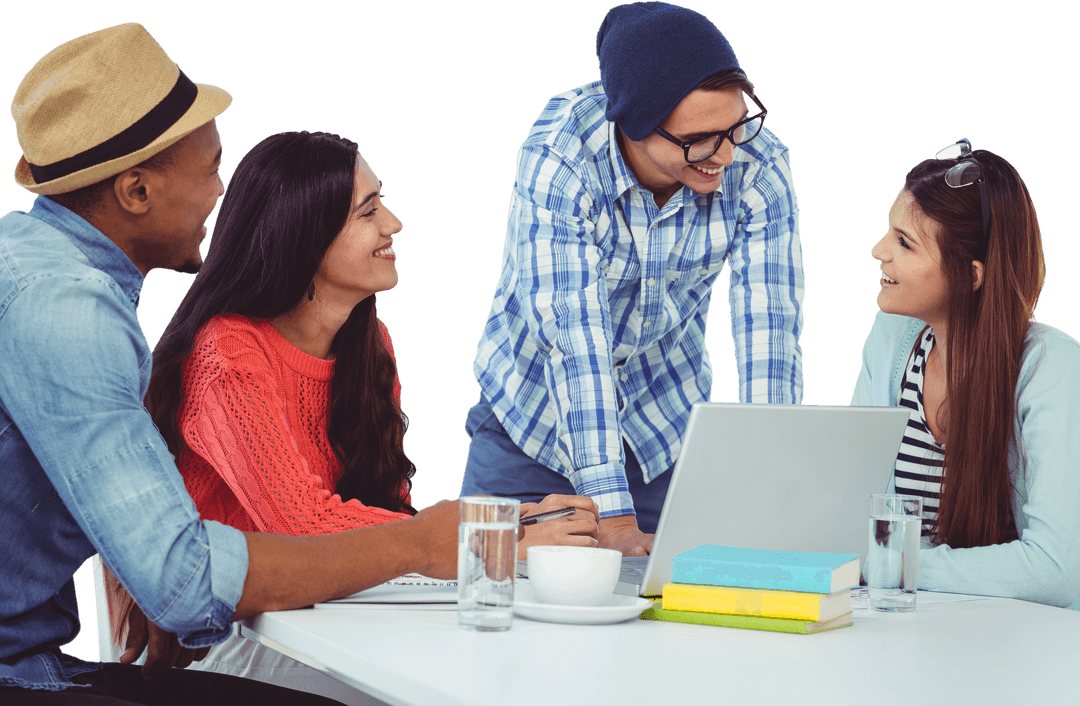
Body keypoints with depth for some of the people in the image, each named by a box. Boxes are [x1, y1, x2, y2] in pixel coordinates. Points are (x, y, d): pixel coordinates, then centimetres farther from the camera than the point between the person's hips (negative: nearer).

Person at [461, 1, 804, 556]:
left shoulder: (760, 167, -22)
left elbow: (769, 328, -25)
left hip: (666, 419, 2)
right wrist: (614, 522, -37)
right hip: (537, 408, -2)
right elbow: (573, 334, -34)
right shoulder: (557, 160, -31)